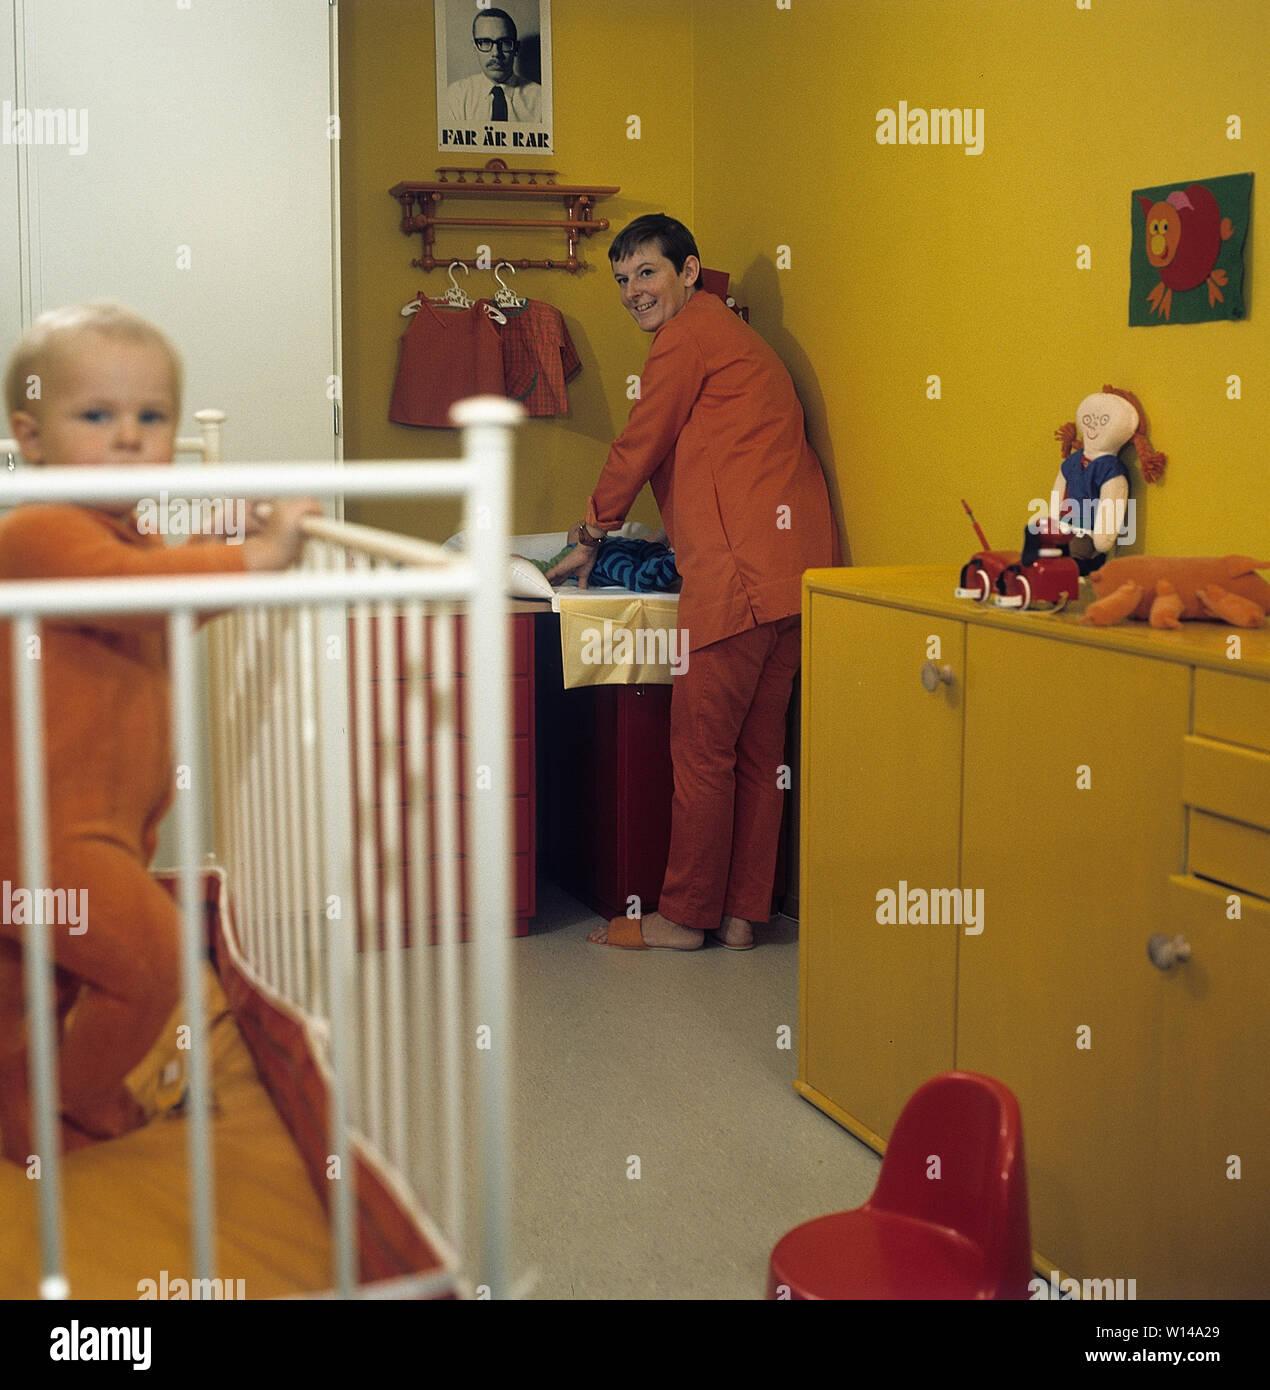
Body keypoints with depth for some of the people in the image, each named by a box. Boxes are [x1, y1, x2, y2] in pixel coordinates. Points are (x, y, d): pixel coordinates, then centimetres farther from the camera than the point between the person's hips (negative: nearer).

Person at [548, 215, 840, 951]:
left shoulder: (689, 334, -2)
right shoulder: (732, 333, 28)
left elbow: (639, 448, 1)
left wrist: (591, 539, 14)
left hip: (740, 571, -10)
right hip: (796, 567, 10)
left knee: (702, 750, -3)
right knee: (758, 749, 10)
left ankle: (684, 916, 6)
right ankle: (742, 914, 15)